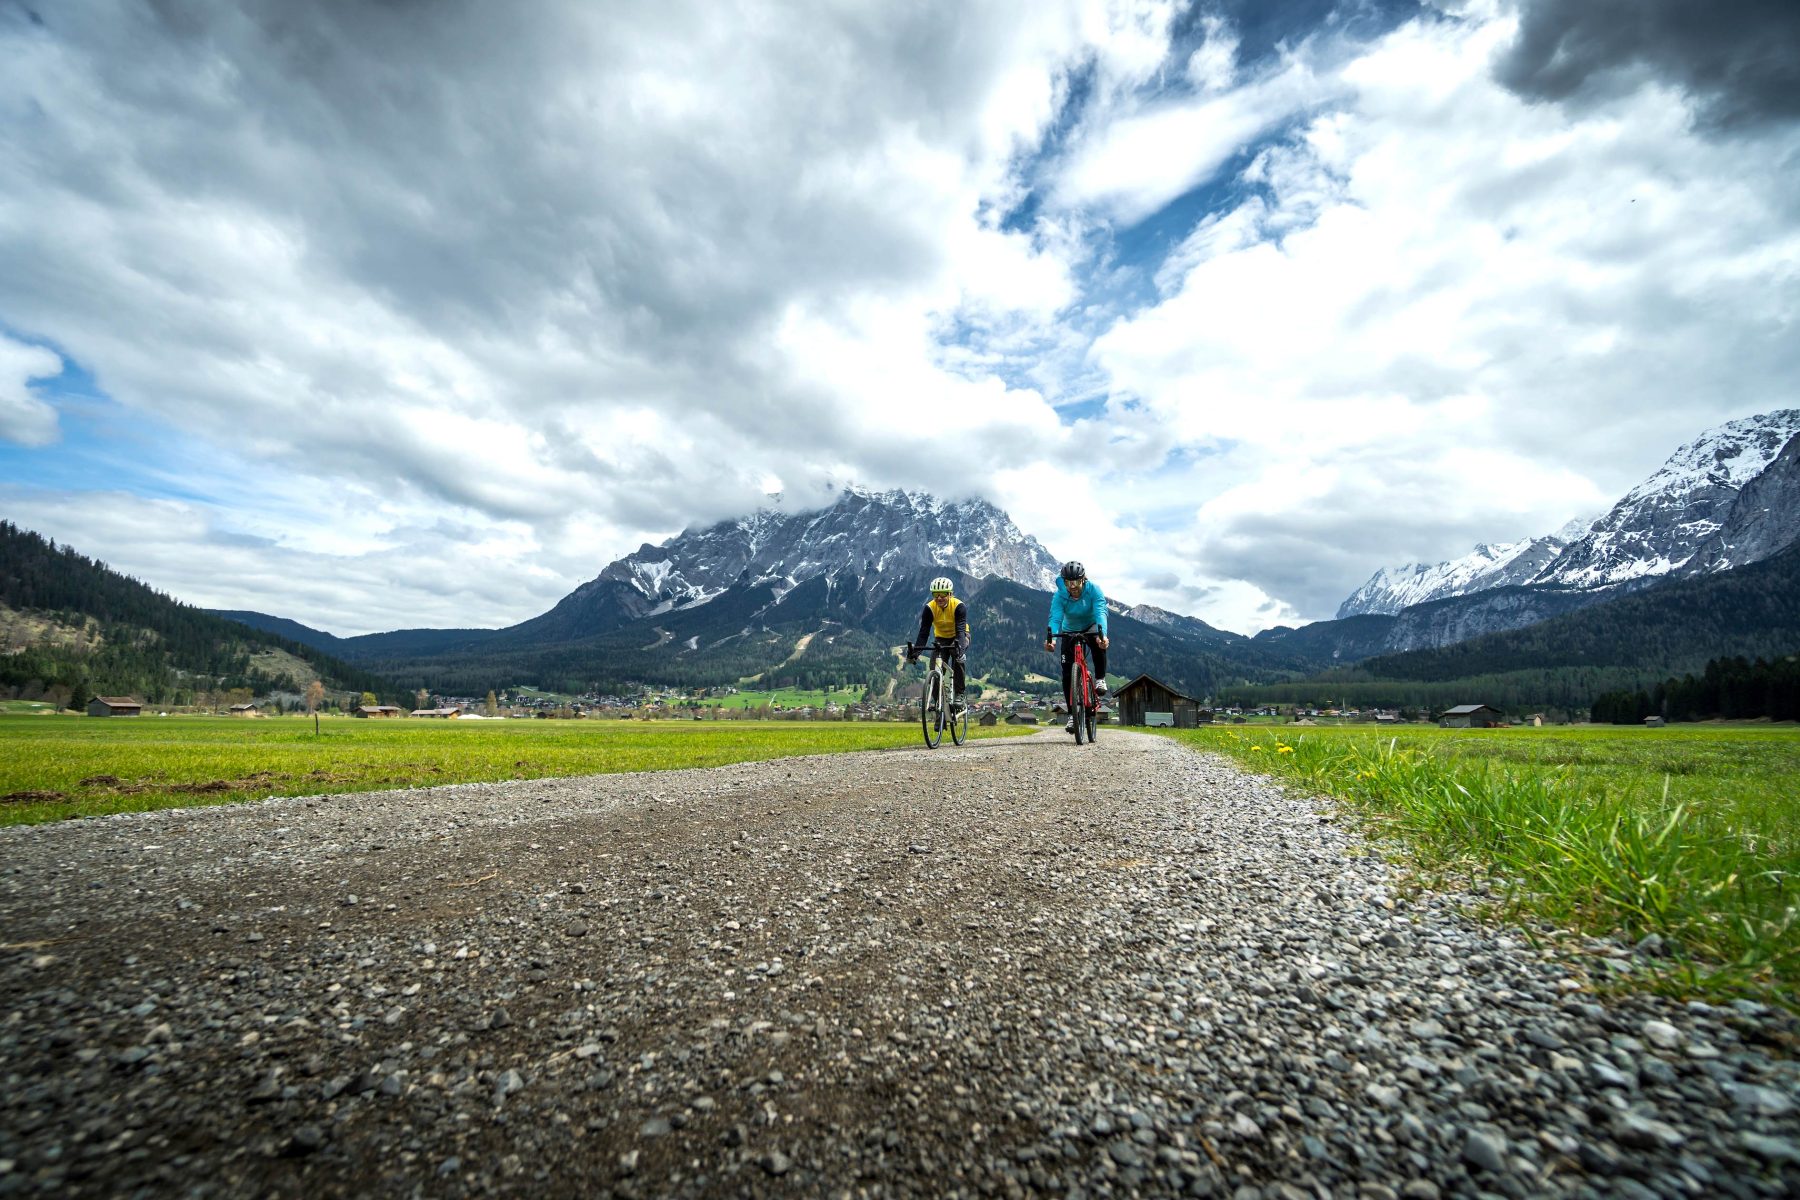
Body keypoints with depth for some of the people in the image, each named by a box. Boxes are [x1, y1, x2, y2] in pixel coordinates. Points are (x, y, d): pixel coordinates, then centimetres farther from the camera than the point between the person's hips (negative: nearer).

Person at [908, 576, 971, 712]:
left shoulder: (959, 606, -28)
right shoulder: (929, 608, -21)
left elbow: (960, 630, -38)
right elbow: (923, 632, -25)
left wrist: (959, 647, -57)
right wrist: (915, 651, -40)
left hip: (960, 637, -3)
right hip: (941, 638, 3)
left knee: (958, 659, -33)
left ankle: (959, 695, -21)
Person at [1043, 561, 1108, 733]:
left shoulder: (1093, 589, -25)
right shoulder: (1059, 595, -24)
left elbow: (1100, 613, -38)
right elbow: (1055, 618, -36)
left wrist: (1102, 635, -57)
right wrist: (1051, 638, -56)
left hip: (1091, 628, -1)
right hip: (1070, 632, 1)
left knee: (1099, 643, -38)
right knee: (1067, 673, -9)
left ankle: (1100, 678, -15)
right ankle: (1072, 714, 1)